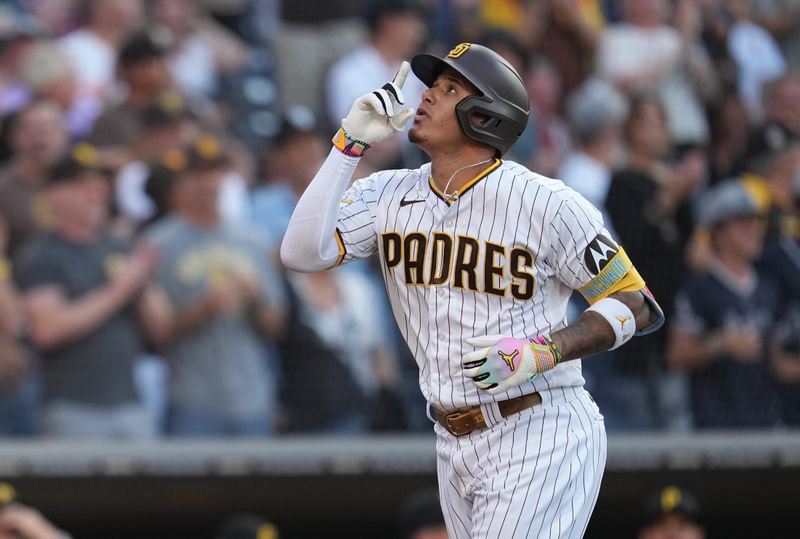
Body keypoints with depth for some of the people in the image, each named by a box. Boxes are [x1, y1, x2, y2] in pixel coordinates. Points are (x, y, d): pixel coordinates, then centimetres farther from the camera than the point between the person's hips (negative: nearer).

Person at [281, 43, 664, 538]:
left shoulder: (548, 204, -11)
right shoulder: (390, 196, 5)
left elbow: (637, 305, -7)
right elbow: (303, 252, -8)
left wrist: (541, 353, -21)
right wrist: (351, 144, -7)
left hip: (540, 440, -6)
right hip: (457, 448, 6)